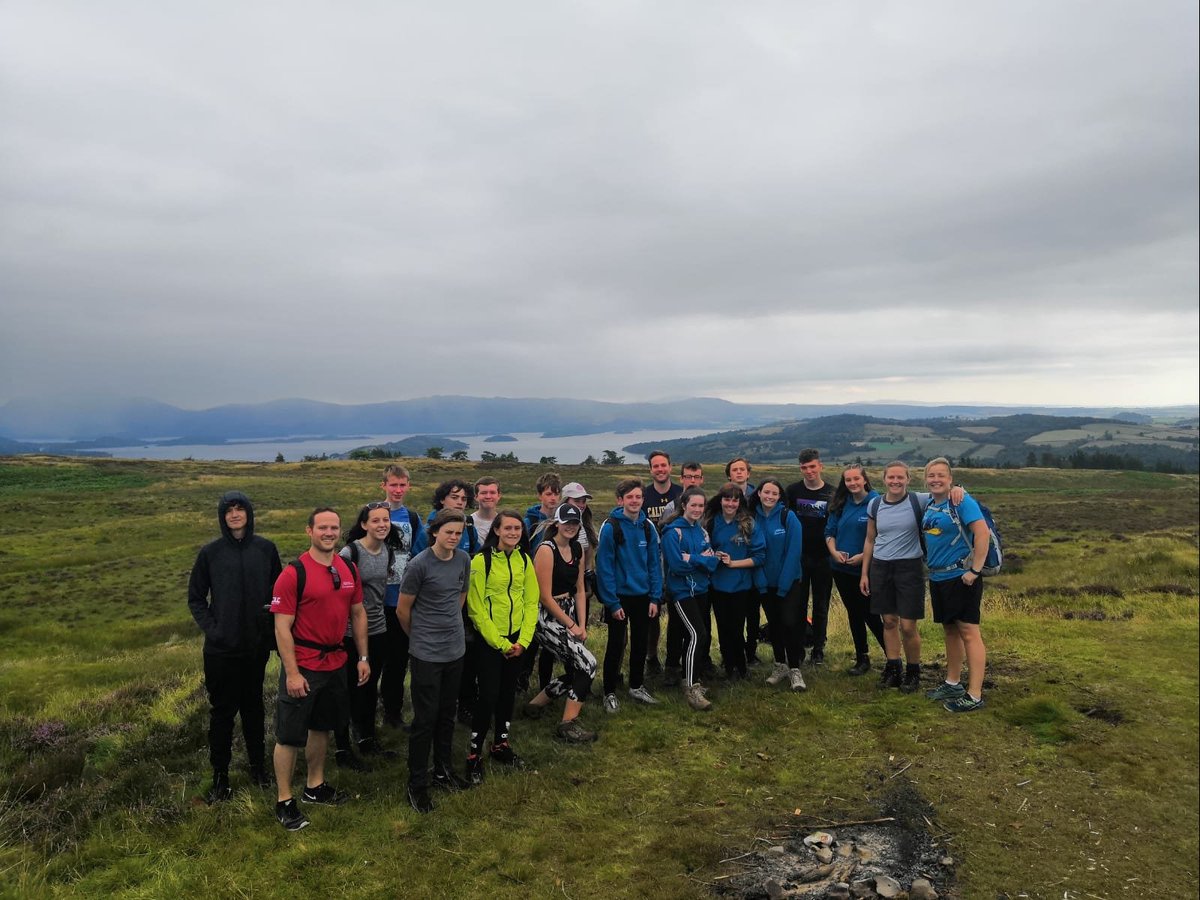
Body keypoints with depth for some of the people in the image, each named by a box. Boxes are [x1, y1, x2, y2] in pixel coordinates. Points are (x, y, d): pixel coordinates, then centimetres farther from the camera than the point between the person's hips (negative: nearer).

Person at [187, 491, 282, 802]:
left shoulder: (266, 549, -2)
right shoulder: (210, 552, -5)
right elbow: (195, 598, 3)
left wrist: (273, 627, -2)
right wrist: (210, 628, -7)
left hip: (257, 644, 1)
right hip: (221, 648, -1)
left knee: (253, 706, 15)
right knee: (222, 711, 7)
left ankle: (258, 765, 30)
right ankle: (220, 777, 20)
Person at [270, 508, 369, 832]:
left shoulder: (348, 569, 2)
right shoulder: (294, 573, -17)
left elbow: (358, 613, 11)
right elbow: (282, 627, -17)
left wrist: (363, 657, 9)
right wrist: (292, 672, -19)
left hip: (334, 662, 6)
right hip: (302, 665, -6)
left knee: (322, 726, 20)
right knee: (289, 734, 4)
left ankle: (315, 787, 37)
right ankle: (284, 802, 19)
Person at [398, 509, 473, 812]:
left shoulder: (464, 560, 2)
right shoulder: (420, 564, -15)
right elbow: (403, 610, -6)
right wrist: (420, 637, 8)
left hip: (455, 650, 5)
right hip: (426, 654, -5)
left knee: (446, 715, 17)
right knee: (425, 719, 1)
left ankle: (444, 770, 33)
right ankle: (417, 785, 14)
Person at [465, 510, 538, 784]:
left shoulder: (524, 560, 2)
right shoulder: (481, 561, -14)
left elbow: (532, 602, 3)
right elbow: (476, 609, -14)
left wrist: (523, 640, -7)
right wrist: (501, 643, -14)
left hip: (517, 638, 5)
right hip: (489, 639, -5)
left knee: (508, 692, 14)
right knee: (489, 695, -5)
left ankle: (501, 745, 31)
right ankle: (474, 754, 11)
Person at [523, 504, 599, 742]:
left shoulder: (577, 549, 9)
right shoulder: (546, 550, -15)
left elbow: (580, 590, 12)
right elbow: (545, 597, -16)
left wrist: (582, 625, 2)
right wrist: (572, 625, -10)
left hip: (568, 613, 8)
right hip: (548, 617, -8)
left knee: (577, 671, 9)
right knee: (588, 664, -14)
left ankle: (535, 704, 31)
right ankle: (567, 725, -1)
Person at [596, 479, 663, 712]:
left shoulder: (647, 527, 0)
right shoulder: (610, 527, -16)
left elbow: (654, 563, 3)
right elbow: (604, 567, -16)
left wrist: (655, 597, -2)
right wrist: (612, 603, -17)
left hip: (642, 596, 5)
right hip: (619, 597, -5)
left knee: (640, 643, 16)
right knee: (616, 645, 6)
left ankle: (637, 686, 34)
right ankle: (609, 693, 20)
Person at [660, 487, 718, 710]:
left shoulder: (702, 531, 9)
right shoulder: (673, 532, -11)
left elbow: (712, 562, 0)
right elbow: (677, 564, -20)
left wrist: (691, 558, -16)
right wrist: (702, 559, -10)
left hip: (701, 590, 7)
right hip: (682, 591, -7)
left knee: (700, 637, 12)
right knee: (697, 635, -18)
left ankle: (691, 678, 30)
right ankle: (691, 688, -12)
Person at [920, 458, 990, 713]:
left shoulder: (961, 501, -13)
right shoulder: (929, 504, 10)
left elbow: (983, 532, -20)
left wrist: (975, 570, -22)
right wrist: (929, 564, 13)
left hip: (961, 576, -8)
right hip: (938, 577, 8)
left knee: (968, 632, -4)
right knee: (950, 629, 16)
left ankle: (974, 696, 1)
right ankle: (953, 683, 29)